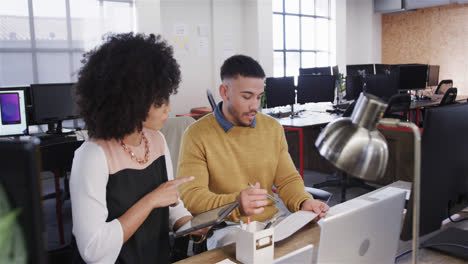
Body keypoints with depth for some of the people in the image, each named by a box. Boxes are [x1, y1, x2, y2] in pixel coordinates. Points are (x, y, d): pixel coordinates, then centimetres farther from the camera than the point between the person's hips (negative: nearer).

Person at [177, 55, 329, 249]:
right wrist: (236, 204, -35)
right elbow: (191, 196, -16)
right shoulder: (197, 135, -8)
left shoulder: (273, 128, 9)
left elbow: (287, 179, 11)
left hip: (273, 221, 6)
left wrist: (303, 202, -12)